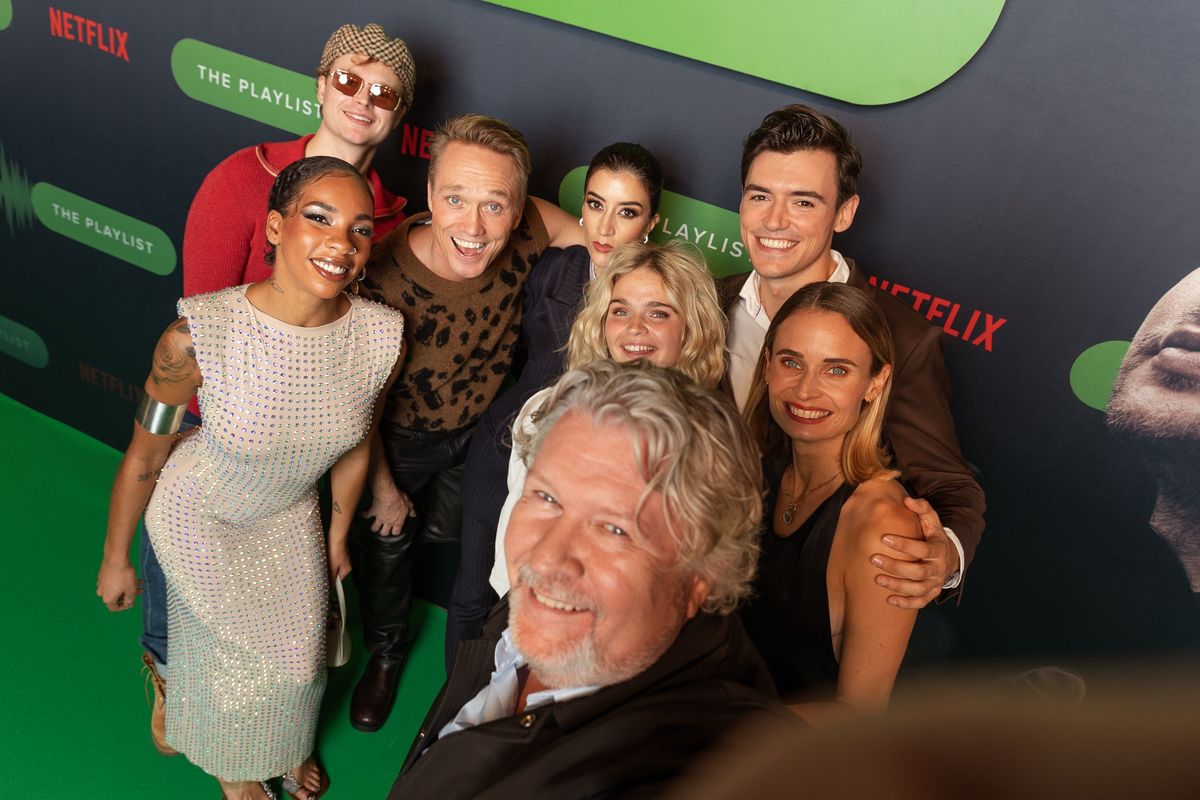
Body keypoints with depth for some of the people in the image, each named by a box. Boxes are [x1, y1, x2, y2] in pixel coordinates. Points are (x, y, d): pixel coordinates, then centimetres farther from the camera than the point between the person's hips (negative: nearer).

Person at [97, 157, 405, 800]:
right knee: (234, 654, 16)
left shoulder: (382, 337, -25)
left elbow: (354, 448, -5)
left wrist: (337, 534, 10)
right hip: (199, 514, -3)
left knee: (299, 654, 20)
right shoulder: (199, 335, -36)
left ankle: (287, 748, 60)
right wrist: (115, 560, -4)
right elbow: (143, 457, -18)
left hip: (290, 516, 3)